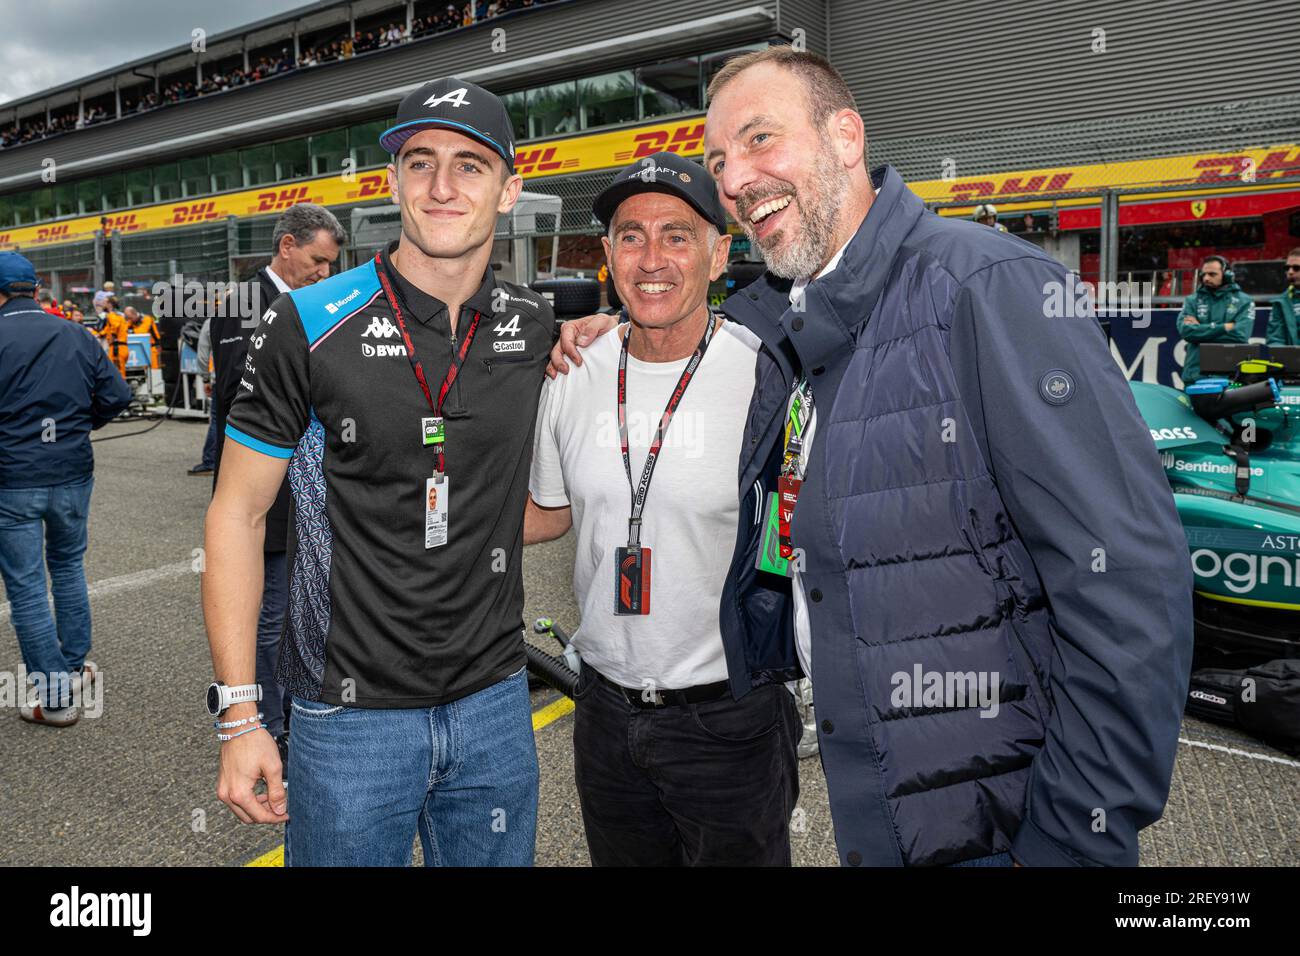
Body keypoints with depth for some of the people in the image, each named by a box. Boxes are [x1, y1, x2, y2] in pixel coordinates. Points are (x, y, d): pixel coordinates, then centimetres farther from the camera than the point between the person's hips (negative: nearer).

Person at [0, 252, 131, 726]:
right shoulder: (77, 336, 1)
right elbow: (116, 395, 2)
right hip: (73, 473, 4)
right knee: (68, 568, 22)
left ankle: (55, 696, 10)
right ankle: (75, 667, 32)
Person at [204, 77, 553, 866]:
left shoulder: (538, 330, 1)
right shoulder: (309, 326, -9)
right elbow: (238, 513, -6)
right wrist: (240, 716, -9)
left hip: (495, 704, 4)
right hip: (351, 716, -3)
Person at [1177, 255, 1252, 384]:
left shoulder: (1243, 301, 8)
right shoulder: (1192, 301, 12)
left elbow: (1240, 333, -8)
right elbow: (1185, 330, -6)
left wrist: (1200, 329, -7)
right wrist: (1224, 327, -8)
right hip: (1196, 375, 1)